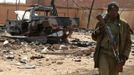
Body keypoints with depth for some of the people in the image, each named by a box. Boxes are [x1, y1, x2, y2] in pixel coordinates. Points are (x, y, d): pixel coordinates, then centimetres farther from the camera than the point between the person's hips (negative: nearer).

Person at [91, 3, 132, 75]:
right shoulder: (102, 22, 1)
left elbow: (128, 42, 5)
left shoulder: (124, 25, -1)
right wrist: (98, 31, -11)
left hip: (116, 56, 1)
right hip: (103, 53, -1)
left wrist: (125, 56, -8)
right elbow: (94, 37, 11)